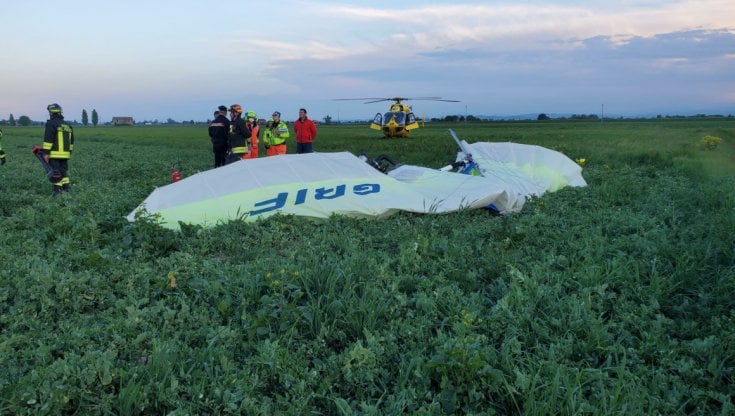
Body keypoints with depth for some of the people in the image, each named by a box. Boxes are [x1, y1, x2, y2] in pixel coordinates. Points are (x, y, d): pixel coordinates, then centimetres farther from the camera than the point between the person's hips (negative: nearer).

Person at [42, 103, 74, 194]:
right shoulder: (67, 125, 15)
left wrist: (46, 153, -14)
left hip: (54, 154, -7)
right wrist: (69, 152, 27)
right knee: (64, 173, 13)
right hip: (65, 155, 7)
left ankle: (57, 193, -6)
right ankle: (66, 190, 13)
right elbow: (71, 141, 21)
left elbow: (48, 139, -15)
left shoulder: (51, 124, -9)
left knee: (56, 174, -5)